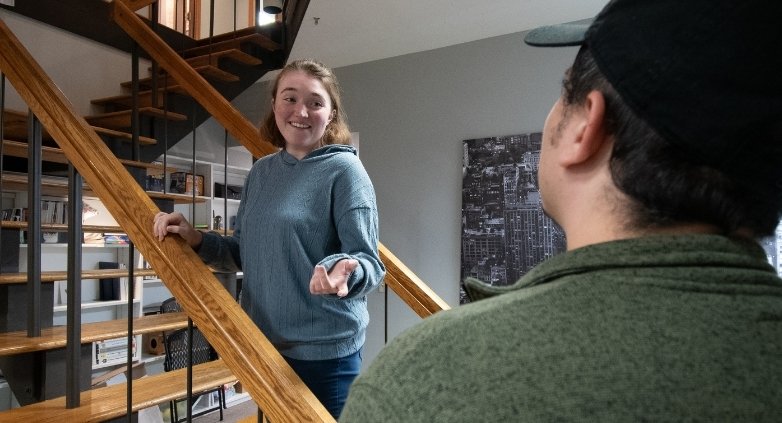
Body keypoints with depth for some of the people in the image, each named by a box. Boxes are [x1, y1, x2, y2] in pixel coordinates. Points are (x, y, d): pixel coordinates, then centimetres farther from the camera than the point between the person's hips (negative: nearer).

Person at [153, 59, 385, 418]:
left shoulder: (344, 170, -13)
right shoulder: (261, 172, 6)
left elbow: (369, 261, -17)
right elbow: (244, 253, 12)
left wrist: (346, 272, -38)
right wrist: (195, 239, -2)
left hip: (324, 354, -6)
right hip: (265, 346, 6)